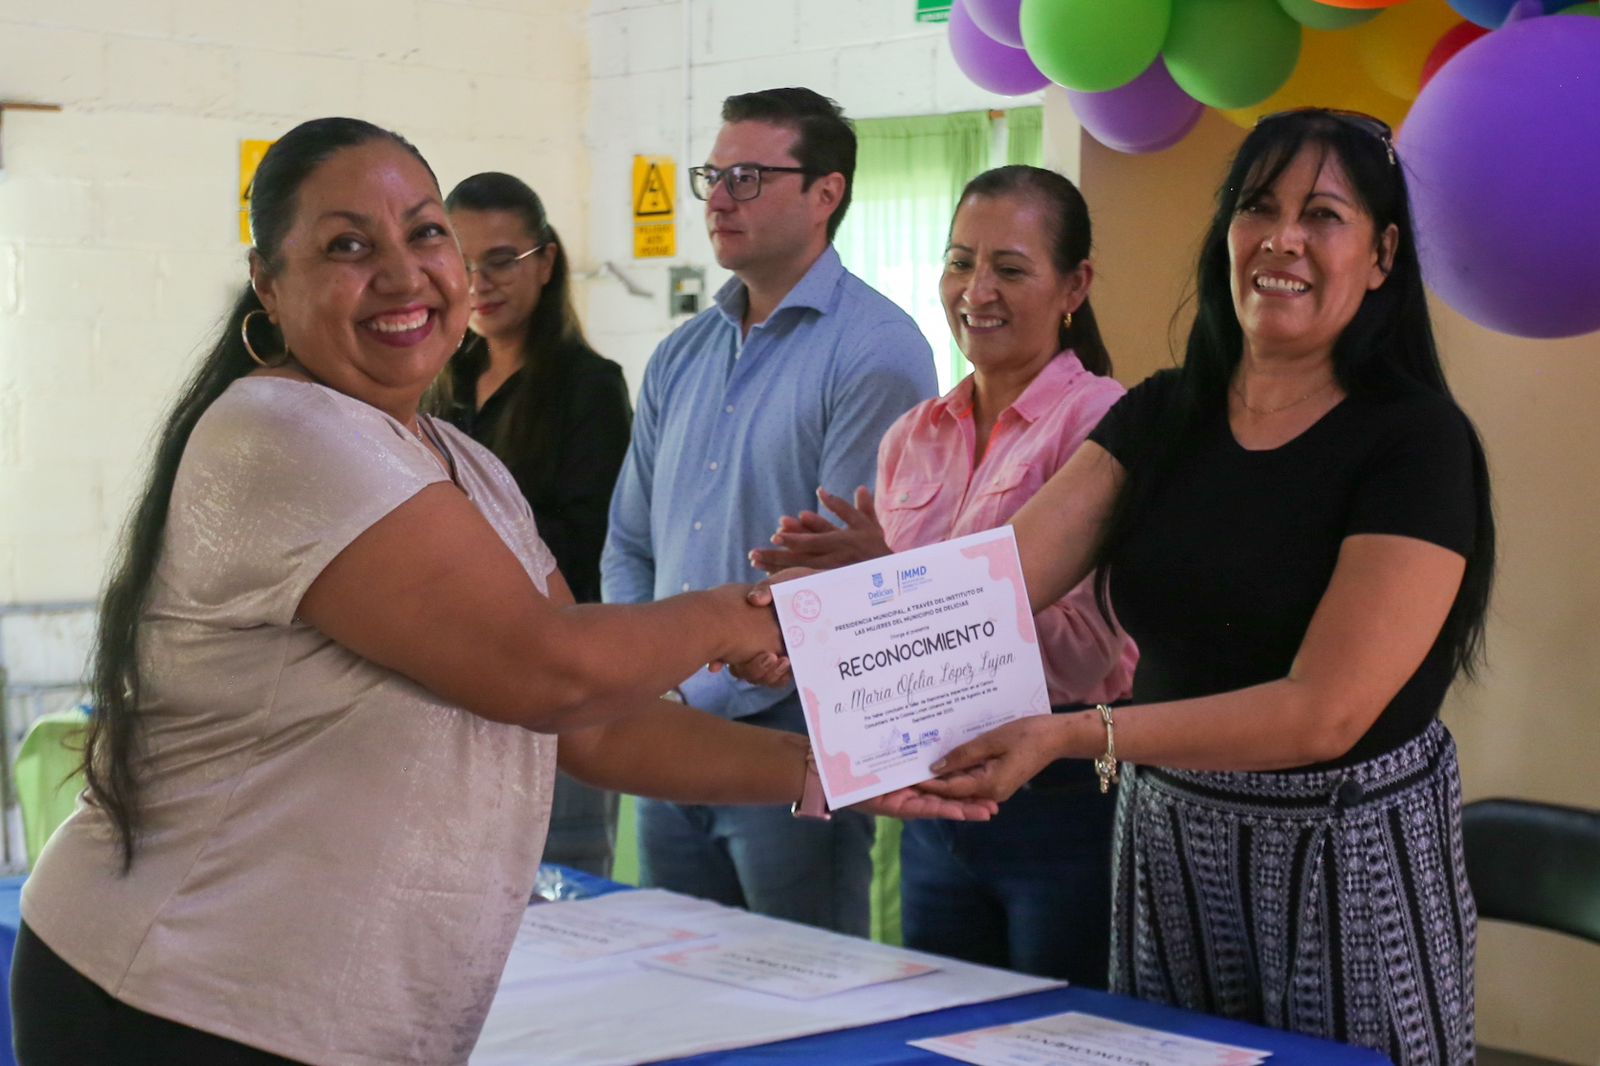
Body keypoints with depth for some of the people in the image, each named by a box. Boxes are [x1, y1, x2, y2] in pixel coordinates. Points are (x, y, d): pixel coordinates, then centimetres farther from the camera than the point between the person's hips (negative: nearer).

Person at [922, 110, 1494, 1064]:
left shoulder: (1415, 440, -13)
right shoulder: (1163, 416, 3)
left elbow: (1325, 713, -22)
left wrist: (1073, 736, -31)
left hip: (1349, 857, -5)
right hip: (1166, 836, 5)